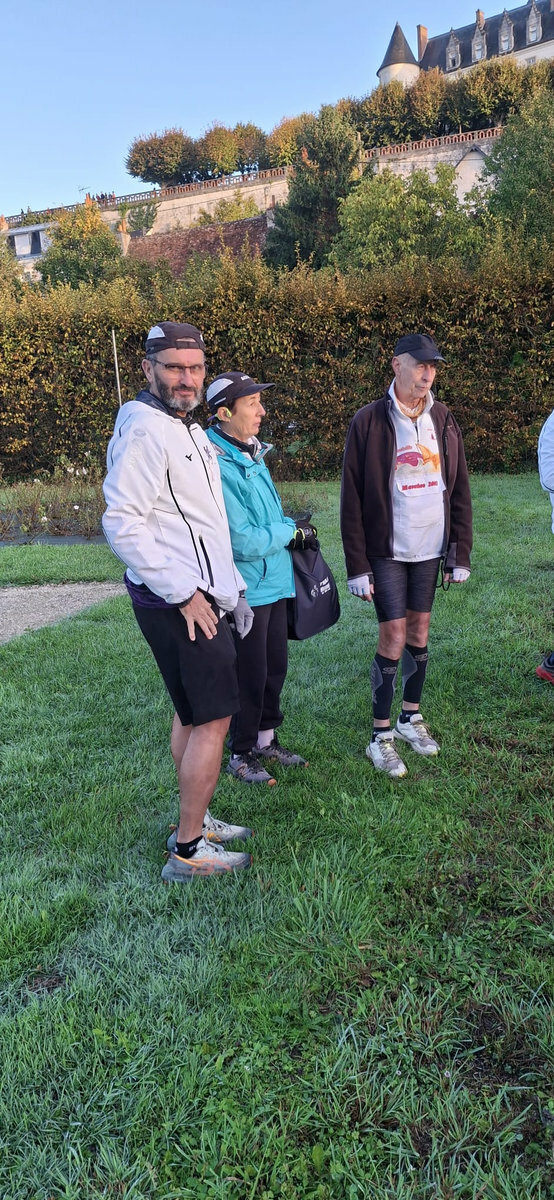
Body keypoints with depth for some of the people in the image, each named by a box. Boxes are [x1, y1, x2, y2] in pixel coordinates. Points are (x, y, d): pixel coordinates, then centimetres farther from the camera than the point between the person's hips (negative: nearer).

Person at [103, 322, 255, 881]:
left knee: (191, 713, 16)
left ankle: (193, 821, 30)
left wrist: (231, 586, 18)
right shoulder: (145, 430, -16)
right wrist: (184, 594, -20)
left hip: (200, 597, 10)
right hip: (179, 604, -10)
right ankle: (188, 852, 6)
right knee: (213, 719, -5)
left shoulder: (186, 428, 17)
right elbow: (123, 524, -23)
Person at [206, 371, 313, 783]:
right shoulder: (218, 467, -22)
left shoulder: (251, 455, 9)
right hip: (246, 591, -9)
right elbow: (242, 541, -24)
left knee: (275, 668, 18)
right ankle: (242, 754, 24)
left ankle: (266, 740, 36)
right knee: (251, 676, 5)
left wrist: (291, 525, 3)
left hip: (274, 584, 9)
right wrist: (290, 532, -10)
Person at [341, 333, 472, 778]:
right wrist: (357, 565, -12)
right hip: (386, 550, -4)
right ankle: (381, 736, 11)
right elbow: (352, 499, -9)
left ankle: (411, 717, 30)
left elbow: (460, 491, 7)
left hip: (431, 549, 4)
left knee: (420, 631, 13)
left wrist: (461, 554, 4)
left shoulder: (443, 420, 5)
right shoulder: (368, 421, -9)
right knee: (394, 637, -2)